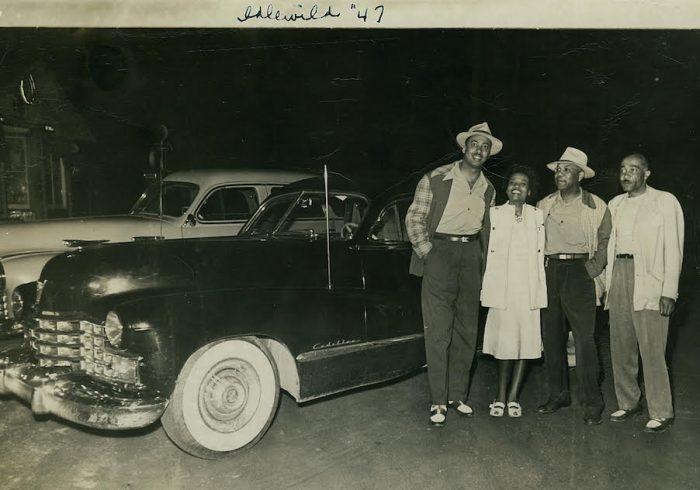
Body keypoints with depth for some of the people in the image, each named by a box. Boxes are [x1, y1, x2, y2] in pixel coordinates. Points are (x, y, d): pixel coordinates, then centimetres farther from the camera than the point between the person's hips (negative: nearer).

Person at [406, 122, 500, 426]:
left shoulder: (488, 190, 12)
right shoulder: (436, 179, -3)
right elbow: (414, 218, -3)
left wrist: (482, 261, 11)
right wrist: (427, 252, -9)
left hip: (471, 256, 5)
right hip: (440, 252, -5)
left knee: (467, 331, 9)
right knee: (438, 333, -5)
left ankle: (458, 395, 21)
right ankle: (438, 402, 3)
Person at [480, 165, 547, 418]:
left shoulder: (538, 216, 10)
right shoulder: (494, 213, 7)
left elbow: (542, 253, 7)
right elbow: (488, 251, 4)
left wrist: (542, 289, 1)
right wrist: (486, 288, -1)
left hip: (529, 288, 1)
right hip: (502, 288, -1)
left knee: (526, 341, 2)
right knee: (504, 342, 1)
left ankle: (513, 397, 11)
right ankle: (500, 397, 11)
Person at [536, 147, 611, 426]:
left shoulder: (596, 207, 3)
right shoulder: (544, 206, 11)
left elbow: (605, 243, 5)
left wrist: (592, 271, -6)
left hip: (579, 271, -4)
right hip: (549, 271, 4)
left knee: (584, 338, -6)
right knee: (551, 335, 7)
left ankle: (592, 403, 4)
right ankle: (558, 394, 20)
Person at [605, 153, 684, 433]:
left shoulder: (665, 201, 2)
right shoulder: (615, 204, 17)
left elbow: (673, 249, -3)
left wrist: (669, 291, -11)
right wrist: (604, 283, 9)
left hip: (649, 283, -5)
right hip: (618, 277, 5)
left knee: (651, 350, -6)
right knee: (621, 347, 9)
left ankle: (661, 413, 6)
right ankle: (628, 403, 22)